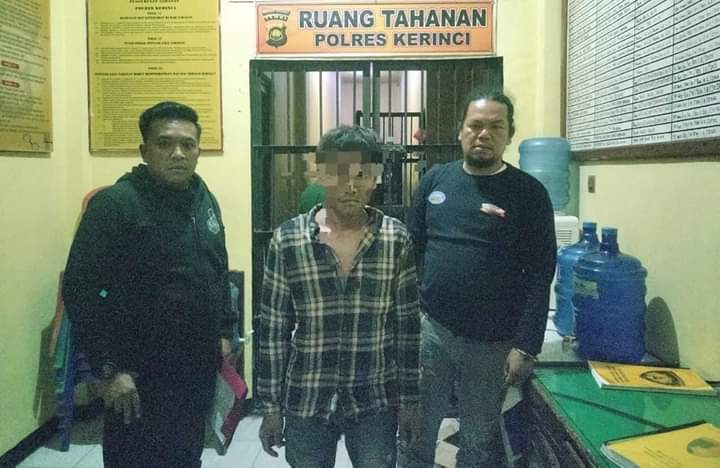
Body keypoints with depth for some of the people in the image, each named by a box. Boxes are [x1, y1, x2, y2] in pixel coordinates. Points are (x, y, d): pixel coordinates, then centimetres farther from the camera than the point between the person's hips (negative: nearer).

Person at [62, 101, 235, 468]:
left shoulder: (204, 200, 8)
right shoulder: (115, 203, -14)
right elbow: (81, 291, -17)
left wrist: (223, 332, 13)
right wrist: (107, 369, -18)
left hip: (199, 370, 7)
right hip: (142, 377, -6)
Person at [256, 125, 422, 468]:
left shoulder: (397, 240, -6)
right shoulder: (287, 240, -8)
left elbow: (408, 325, 0)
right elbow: (273, 330, -3)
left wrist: (409, 399, 2)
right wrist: (270, 406, -1)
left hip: (376, 402, 1)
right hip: (306, 402, 0)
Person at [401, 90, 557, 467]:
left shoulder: (528, 193, -6)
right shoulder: (435, 179, 2)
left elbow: (539, 275, -8)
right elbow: (411, 249, 6)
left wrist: (525, 346, -13)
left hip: (493, 343, -2)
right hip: (429, 328, 2)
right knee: (415, 431, 15)